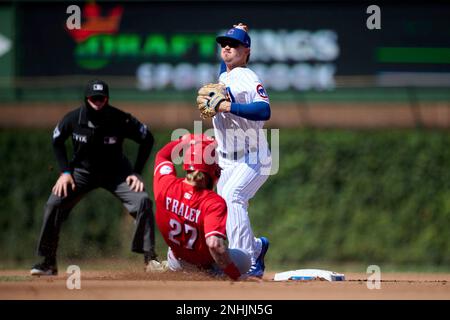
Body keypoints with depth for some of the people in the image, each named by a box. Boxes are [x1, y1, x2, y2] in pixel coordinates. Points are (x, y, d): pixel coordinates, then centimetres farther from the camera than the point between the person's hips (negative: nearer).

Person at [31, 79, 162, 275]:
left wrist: (136, 173, -13)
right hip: (83, 171, 1)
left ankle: (149, 258, -12)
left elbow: (147, 139, -9)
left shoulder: (120, 120, -24)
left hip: (116, 172, -1)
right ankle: (48, 263, -5)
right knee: (54, 204, -17)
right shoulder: (73, 119, -19)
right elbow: (57, 141, 2)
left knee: (142, 201, -23)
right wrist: (65, 172, -8)